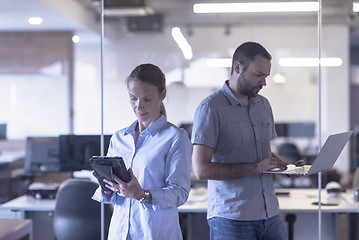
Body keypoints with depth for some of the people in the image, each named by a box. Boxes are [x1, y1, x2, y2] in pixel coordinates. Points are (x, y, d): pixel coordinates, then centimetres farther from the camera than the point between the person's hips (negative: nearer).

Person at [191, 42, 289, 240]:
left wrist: (285, 167, 4)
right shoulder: (211, 108, -9)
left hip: (270, 215, 6)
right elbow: (201, 169, -17)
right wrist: (255, 168, -19)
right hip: (231, 218, -6)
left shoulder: (263, 105, 14)